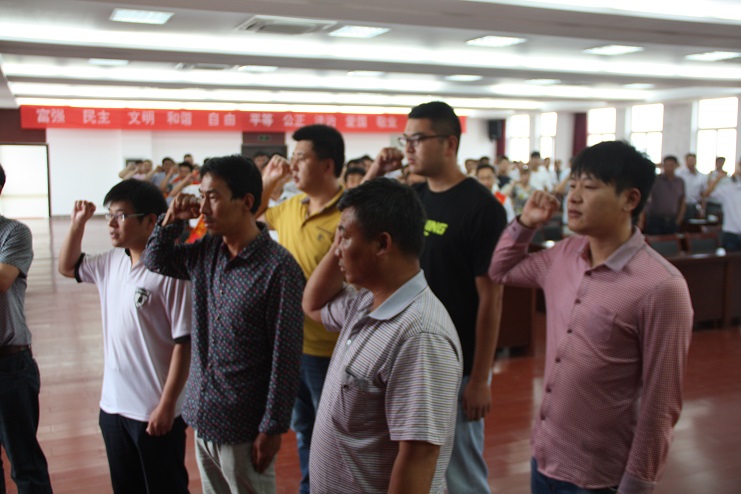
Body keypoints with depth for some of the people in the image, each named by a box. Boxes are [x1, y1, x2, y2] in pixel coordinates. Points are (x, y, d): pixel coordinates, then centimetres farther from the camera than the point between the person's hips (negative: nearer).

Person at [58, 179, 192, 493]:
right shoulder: (112, 262, 4)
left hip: (154, 410, -7)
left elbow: (184, 342, -19)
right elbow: (67, 267, 23)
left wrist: (167, 405, -18)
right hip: (113, 404, 8)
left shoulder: (171, 271, -20)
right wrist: (77, 223, 7)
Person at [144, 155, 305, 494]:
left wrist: (272, 428, -14)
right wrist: (172, 220, -1)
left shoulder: (278, 268, -21)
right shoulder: (206, 252, 0)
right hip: (202, 417, 7)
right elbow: (155, 261, 17)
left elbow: (285, 357, -18)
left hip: (244, 428, -7)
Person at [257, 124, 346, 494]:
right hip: (289, 342, 8)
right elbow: (253, 215, 23)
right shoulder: (291, 206, 4)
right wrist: (267, 182, 7)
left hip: (327, 350, -7)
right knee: (303, 429, 25)